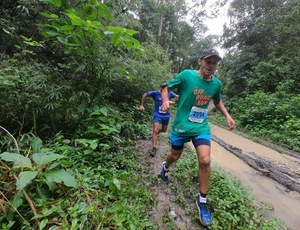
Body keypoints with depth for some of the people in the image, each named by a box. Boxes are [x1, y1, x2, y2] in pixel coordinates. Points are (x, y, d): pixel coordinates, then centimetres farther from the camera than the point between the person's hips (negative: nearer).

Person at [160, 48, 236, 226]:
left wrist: (227, 115, 5)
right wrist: (165, 101, -24)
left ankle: (202, 200, 13)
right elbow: (166, 87, -3)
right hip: (181, 125, -2)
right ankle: (166, 167, 54)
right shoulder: (186, 75, -12)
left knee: (205, 161, -10)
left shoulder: (217, 83, 1)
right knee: (175, 156, 15)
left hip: (202, 127, 3)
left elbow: (217, 101, 20)